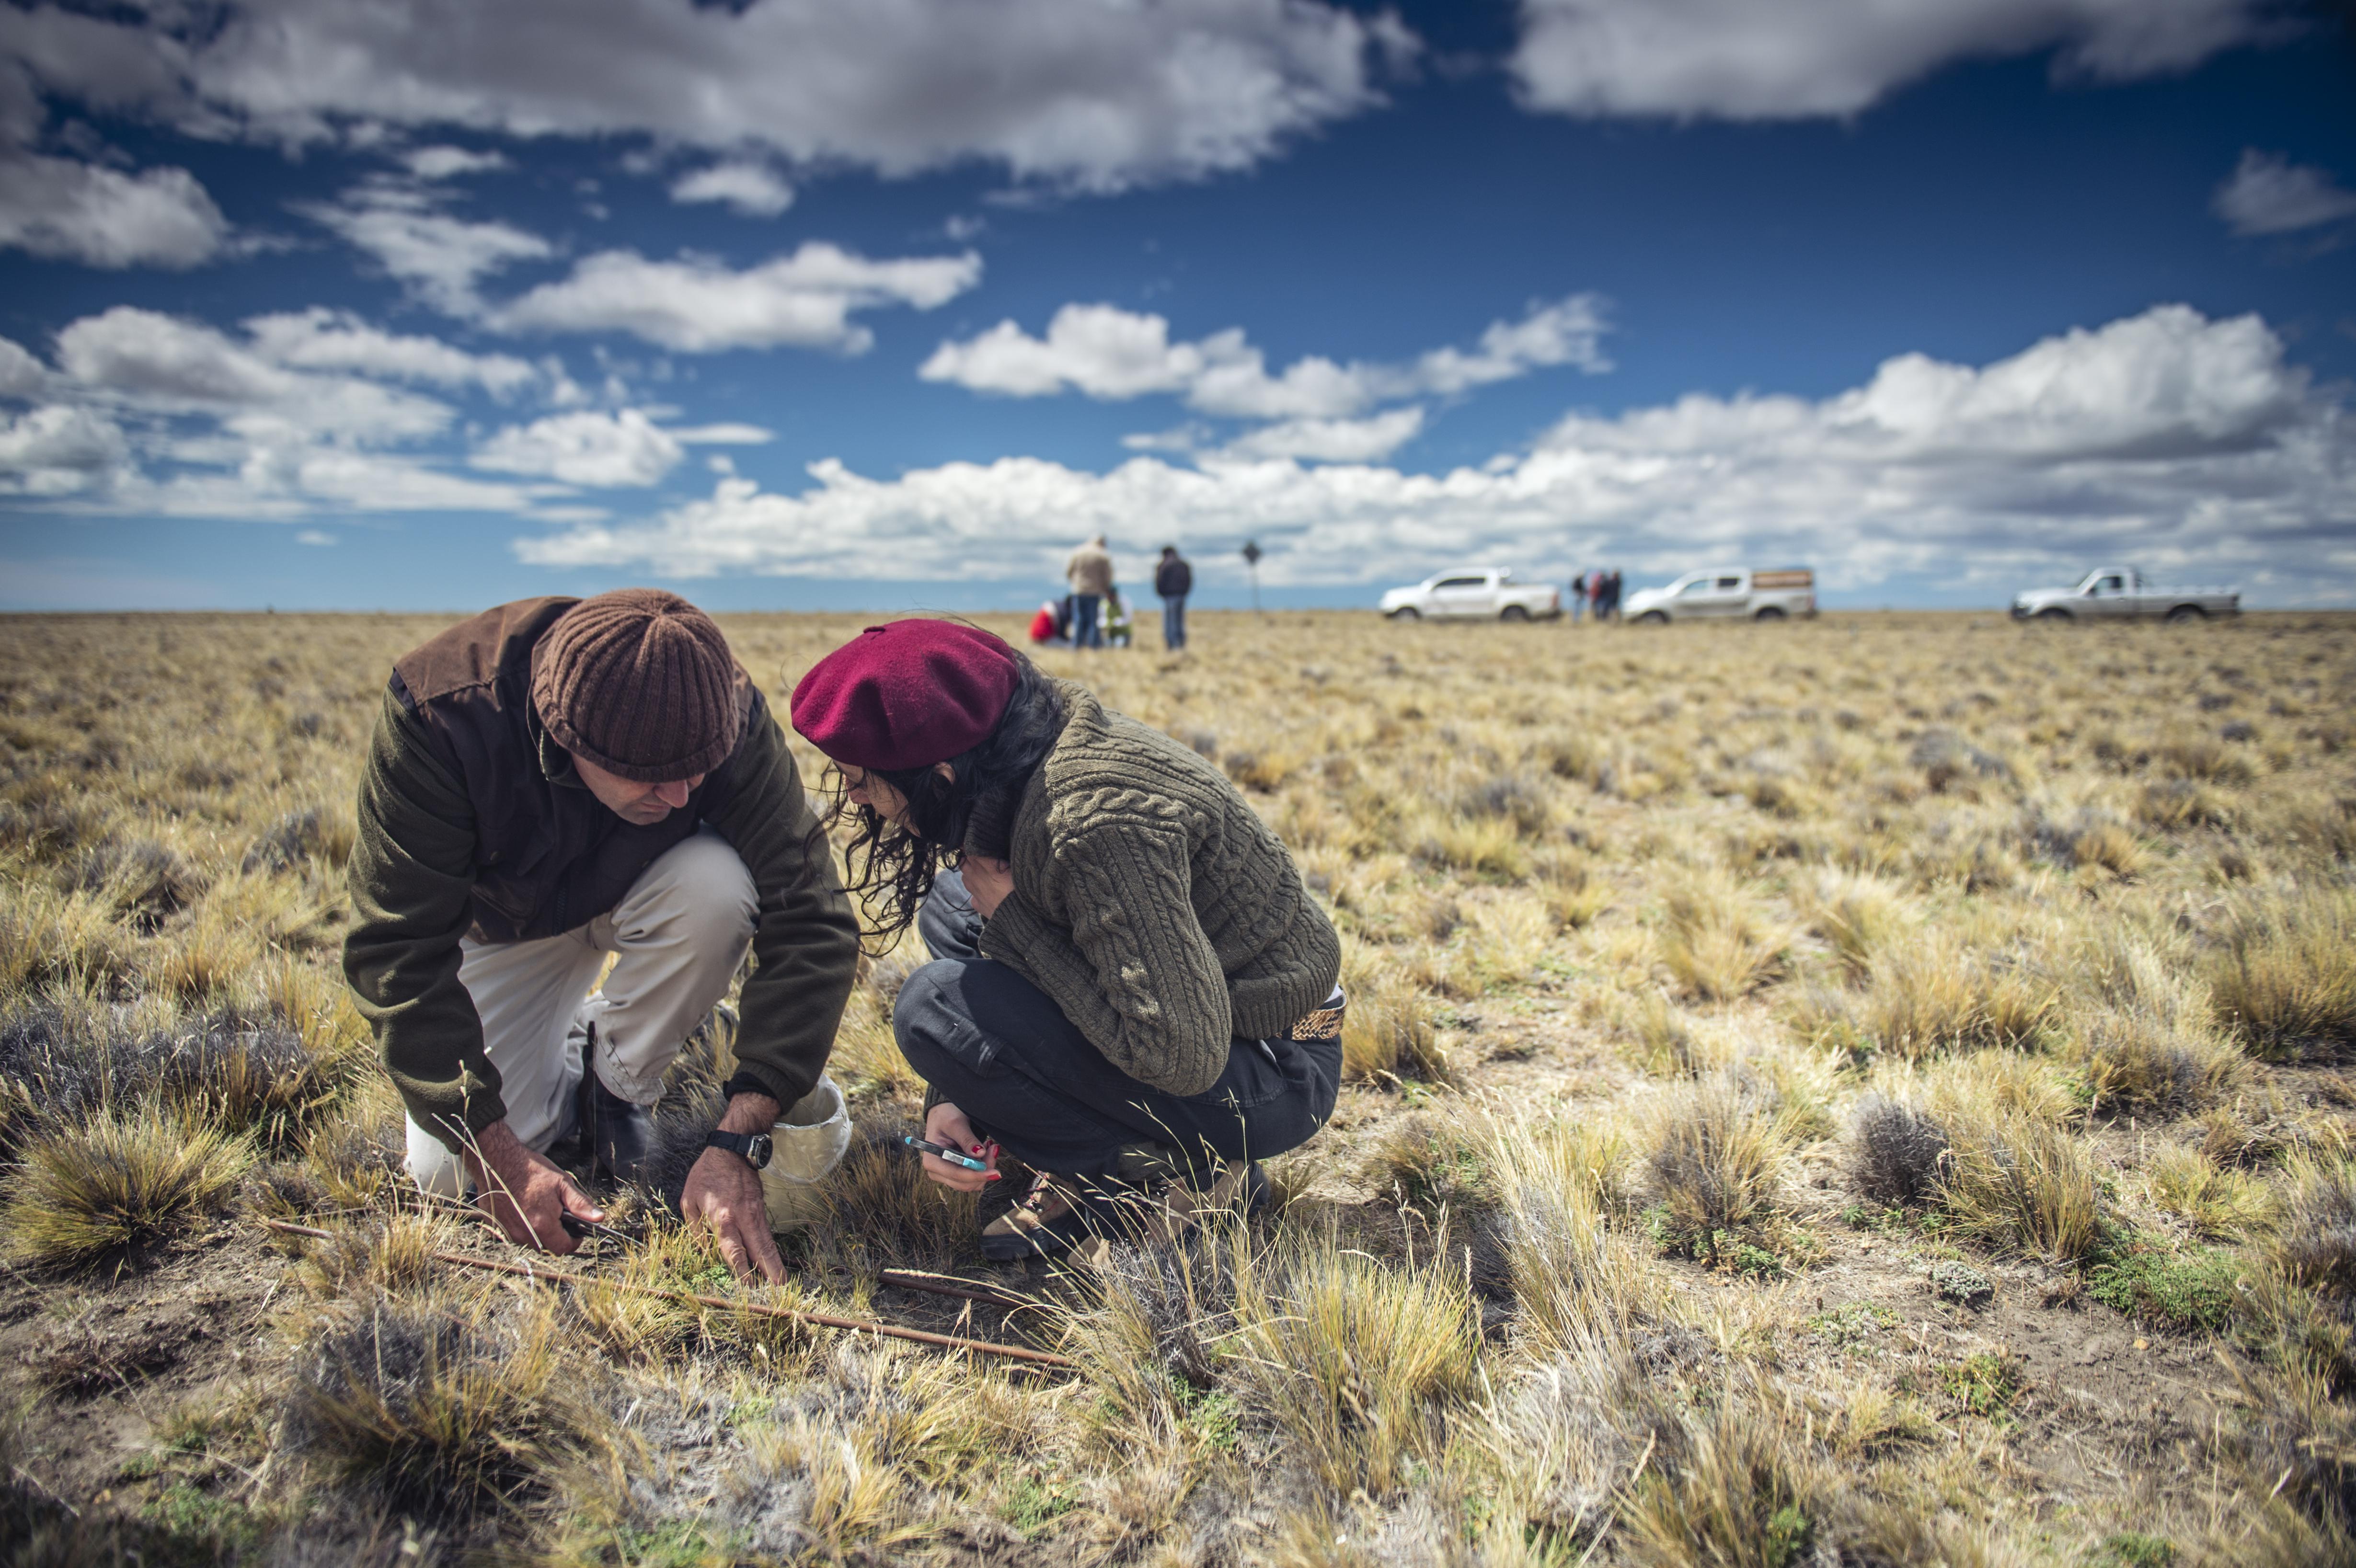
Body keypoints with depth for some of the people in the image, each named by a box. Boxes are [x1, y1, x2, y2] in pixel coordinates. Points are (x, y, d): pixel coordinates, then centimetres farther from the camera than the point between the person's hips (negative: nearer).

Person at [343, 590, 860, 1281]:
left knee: (716, 886, -35)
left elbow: (811, 925, -35)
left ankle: (618, 1081, -7)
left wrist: (737, 1141, -41)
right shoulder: (441, 713, -38)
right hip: (503, 922, 0)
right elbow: (398, 953, -31)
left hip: (641, 898, 1)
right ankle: (566, 1064, 18)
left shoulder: (726, 715, -35)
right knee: (449, 1174, -14)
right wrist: (493, 1149, -33)